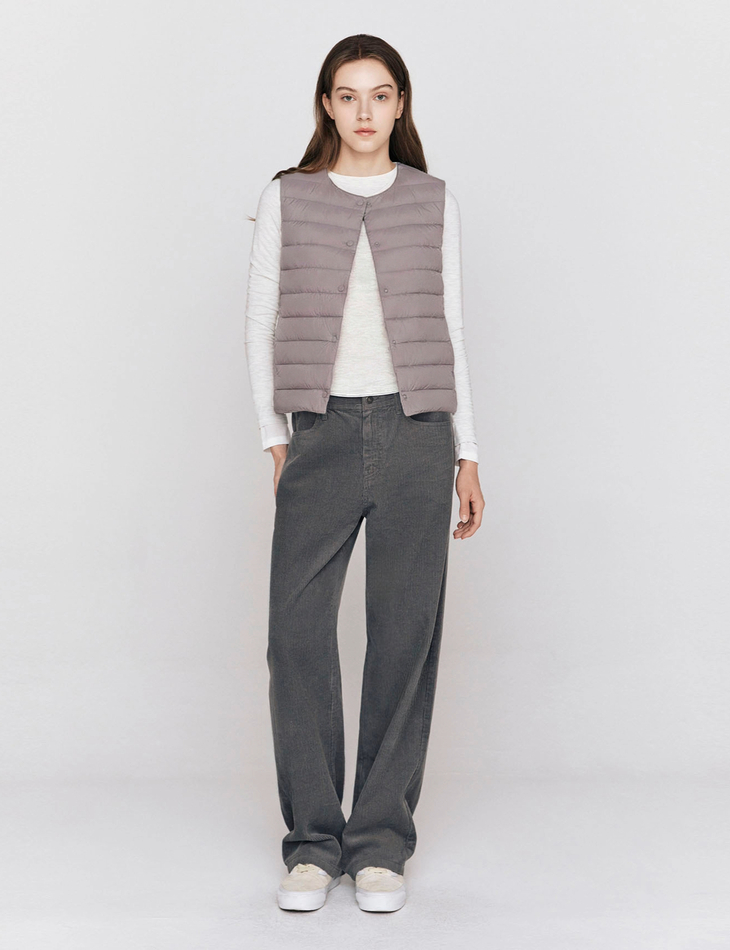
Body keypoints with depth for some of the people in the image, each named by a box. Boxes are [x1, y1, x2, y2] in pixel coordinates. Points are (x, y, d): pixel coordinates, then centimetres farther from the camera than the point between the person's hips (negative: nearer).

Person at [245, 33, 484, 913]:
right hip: (322, 435, 0)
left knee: (405, 634, 1)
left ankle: (380, 843, 10)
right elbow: (261, 324, 8)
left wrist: (467, 454, 7)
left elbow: (449, 330, 10)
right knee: (297, 631, -7)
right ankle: (313, 842, 6)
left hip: (416, 433, 1)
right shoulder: (286, 198, 7)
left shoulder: (433, 202, 9)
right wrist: (275, 438, 1)